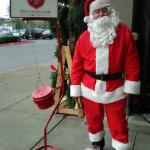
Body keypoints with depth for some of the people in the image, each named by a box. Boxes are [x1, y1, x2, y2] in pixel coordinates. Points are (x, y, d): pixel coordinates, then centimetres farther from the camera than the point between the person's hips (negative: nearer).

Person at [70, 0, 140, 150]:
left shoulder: (124, 32, -6)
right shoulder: (84, 37, -3)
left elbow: (132, 62, -4)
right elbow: (77, 65, 0)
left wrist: (130, 86, -6)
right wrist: (76, 89, 1)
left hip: (115, 88, -2)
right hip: (90, 88, 2)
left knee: (117, 123, 8)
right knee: (93, 120, 19)